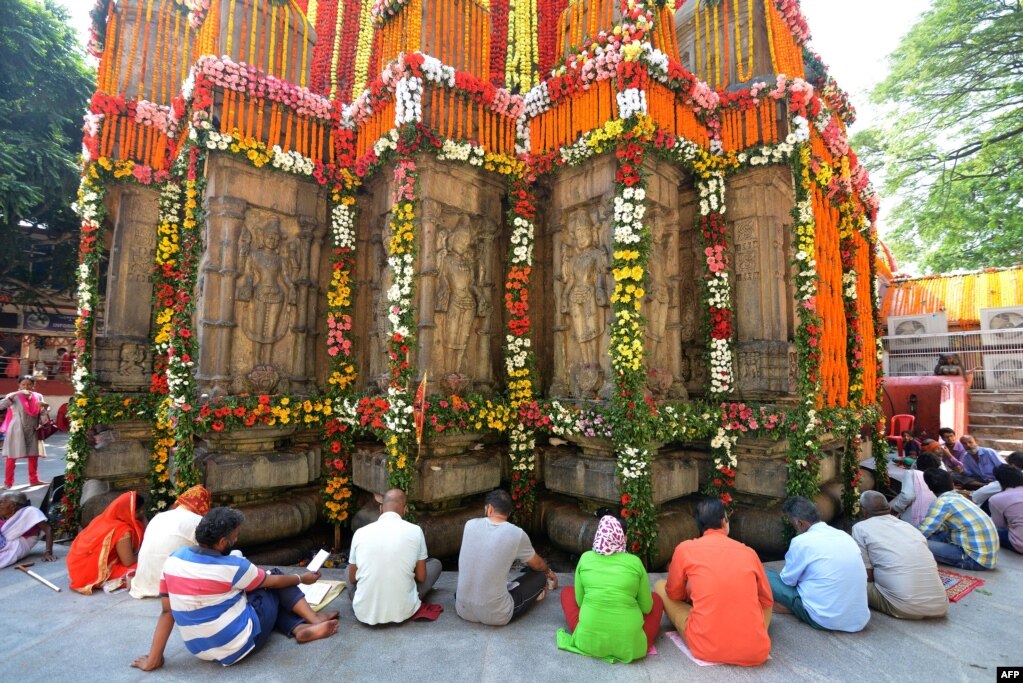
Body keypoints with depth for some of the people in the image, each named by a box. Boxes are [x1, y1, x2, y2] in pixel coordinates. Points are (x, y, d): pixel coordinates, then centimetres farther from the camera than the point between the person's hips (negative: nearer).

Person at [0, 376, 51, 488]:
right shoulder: (14, 397, -6)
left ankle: (34, 479, 22)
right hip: (17, 431, -3)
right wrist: (17, 393, -29)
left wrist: (44, 408, -15)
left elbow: (42, 415, 7)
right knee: (12, 457, 1)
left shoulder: (38, 397, 3)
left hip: (32, 431, 3)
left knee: (34, 456, 11)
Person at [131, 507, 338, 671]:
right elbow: (272, 581, -6)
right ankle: (314, 621, 10)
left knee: (271, 599, 25)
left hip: (200, 650, 7)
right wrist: (302, 578, 12)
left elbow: (167, 611, -3)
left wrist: (153, 659, 9)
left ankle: (301, 627, 10)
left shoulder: (174, 560, -8)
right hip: (240, 646, -6)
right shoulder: (231, 567, -23)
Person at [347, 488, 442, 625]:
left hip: (364, 612, 3)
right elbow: (421, 577, 2)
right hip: (402, 611, -2)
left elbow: (352, 579, 10)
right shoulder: (415, 531, -6)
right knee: (435, 563, 20)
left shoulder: (360, 533, -1)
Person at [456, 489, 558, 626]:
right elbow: (538, 565, 9)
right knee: (539, 575, 13)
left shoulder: (470, 525, -3)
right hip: (495, 616, -3)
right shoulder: (517, 534, -11)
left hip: (462, 609, 4)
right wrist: (549, 571, 34)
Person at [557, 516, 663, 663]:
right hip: (629, 645, 0)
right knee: (656, 599, 25)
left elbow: (579, 601, 8)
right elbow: (647, 607, 7)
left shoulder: (586, 558, -1)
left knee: (567, 591, 25)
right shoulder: (634, 562, -3)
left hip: (589, 641, 0)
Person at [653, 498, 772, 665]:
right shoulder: (748, 552, 4)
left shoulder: (685, 549, -1)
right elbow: (767, 601, 19)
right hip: (755, 651, 3)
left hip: (706, 648, -3)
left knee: (660, 586, 16)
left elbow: (674, 594, 13)